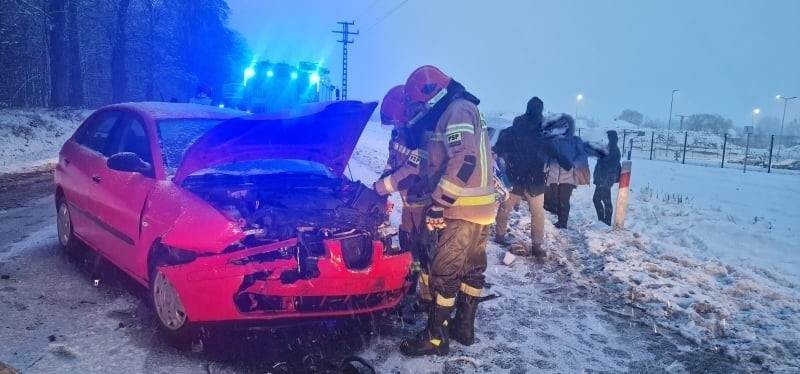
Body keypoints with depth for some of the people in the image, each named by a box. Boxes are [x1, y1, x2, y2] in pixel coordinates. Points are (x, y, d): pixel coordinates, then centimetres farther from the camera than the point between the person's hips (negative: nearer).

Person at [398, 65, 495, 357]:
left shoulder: (457, 110, -13)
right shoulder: (461, 111, 19)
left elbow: (464, 161, -25)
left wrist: (438, 203, -22)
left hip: (464, 209, -10)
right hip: (480, 208, 10)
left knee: (445, 271, -4)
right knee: (472, 268, 15)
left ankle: (435, 337, 5)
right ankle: (464, 327, 27)